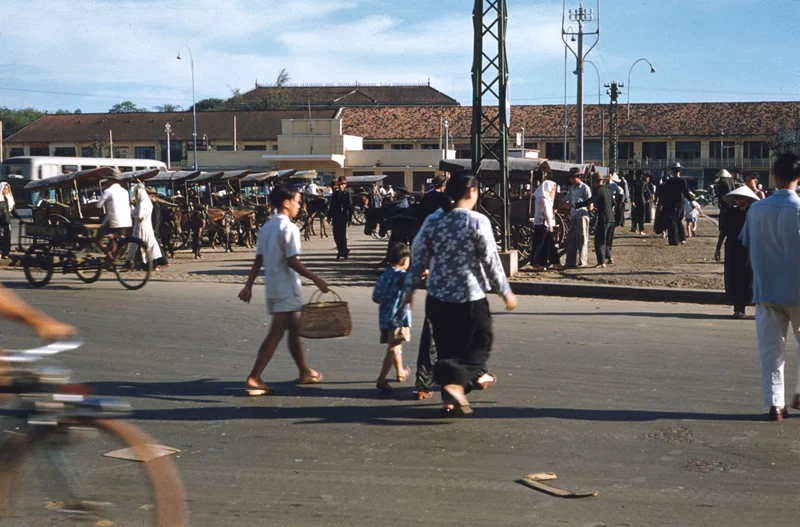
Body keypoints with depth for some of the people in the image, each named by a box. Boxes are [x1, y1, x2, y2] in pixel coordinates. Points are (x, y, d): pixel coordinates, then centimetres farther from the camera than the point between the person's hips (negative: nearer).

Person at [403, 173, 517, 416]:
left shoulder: (433, 220, 2)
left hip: (438, 297, 5)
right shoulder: (478, 221, -11)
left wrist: (409, 288, 13)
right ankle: (456, 383, -18)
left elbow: (419, 258, 4)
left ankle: (451, 399, 19)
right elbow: (491, 261, -9)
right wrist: (505, 291, 0)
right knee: (478, 346, 7)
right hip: (470, 297, -5)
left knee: (446, 349, 15)